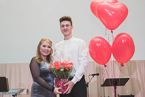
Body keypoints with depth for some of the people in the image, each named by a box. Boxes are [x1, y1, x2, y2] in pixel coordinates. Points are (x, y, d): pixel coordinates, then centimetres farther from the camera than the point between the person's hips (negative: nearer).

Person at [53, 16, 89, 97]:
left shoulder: (80, 42, 0)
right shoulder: (57, 46, 12)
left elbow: (84, 63, -8)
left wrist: (73, 81, -14)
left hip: (77, 81, -3)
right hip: (63, 82, 4)